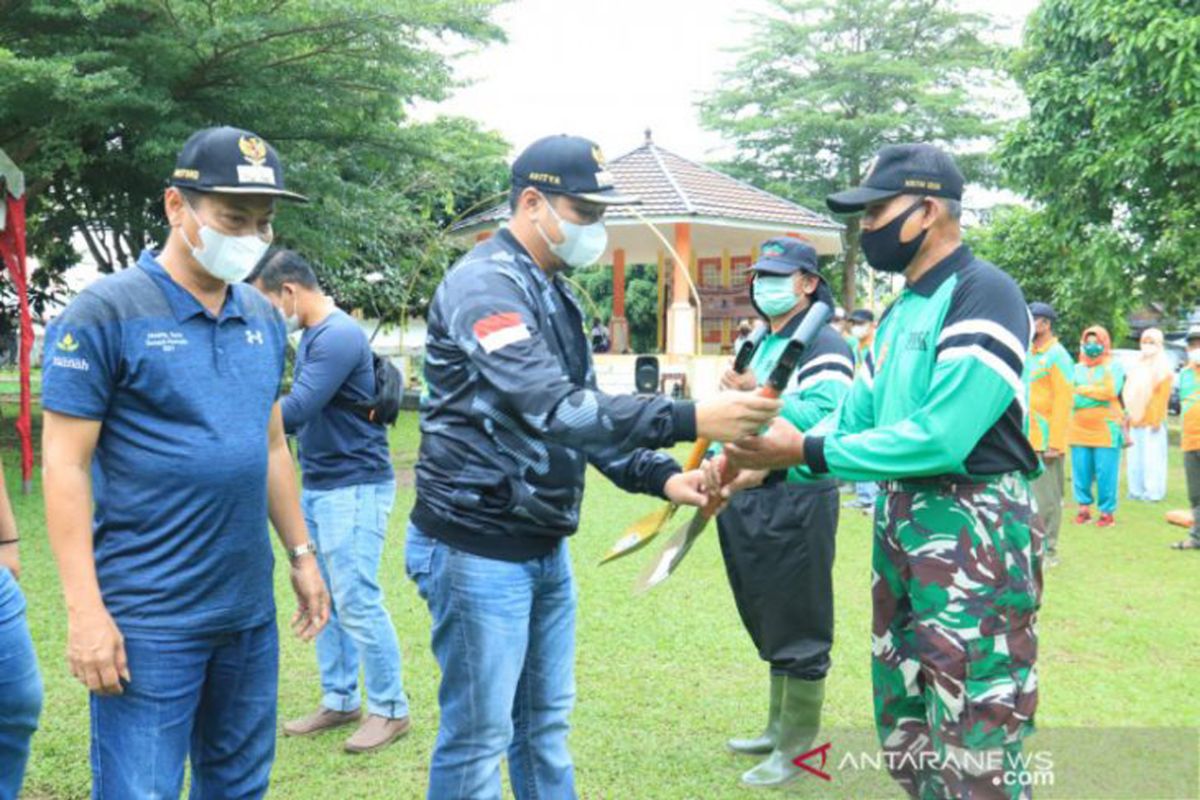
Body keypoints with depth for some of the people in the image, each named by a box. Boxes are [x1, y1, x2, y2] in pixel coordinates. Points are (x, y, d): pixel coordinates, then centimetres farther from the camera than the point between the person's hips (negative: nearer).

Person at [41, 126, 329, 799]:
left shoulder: (264, 318, 9)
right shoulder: (107, 312, -9)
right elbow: (66, 465, -11)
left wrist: (302, 554, 16)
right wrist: (85, 610, -15)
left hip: (250, 609, 6)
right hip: (150, 618, -6)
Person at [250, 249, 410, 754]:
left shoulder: (339, 336, -19)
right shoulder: (311, 336, 12)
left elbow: (295, 412, -24)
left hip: (354, 487, -10)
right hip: (317, 486, 10)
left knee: (357, 600, -5)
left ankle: (389, 709, 8)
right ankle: (340, 701, 24)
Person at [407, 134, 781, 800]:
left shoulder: (554, 294, 13)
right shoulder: (485, 284, -17)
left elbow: (584, 412, 14)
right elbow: (551, 409, -29)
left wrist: (662, 477, -3)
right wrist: (690, 419, -33)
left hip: (543, 546, 9)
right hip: (478, 549, -9)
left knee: (545, 722, 17)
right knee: (478, 737, 1)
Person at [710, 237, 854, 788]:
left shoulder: (824, 345, -10)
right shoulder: (758, 346, 18)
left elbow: (824, 422, -23)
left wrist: (758, 393, -25)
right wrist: (717, 462, 4)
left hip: (797, 503, -9)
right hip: (749, 500, 9)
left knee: (799, 629, 0)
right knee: (769, 625, 18)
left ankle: (797, 749, 10)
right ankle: (778, 727, 32)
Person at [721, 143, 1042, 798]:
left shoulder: (984, 296, -16)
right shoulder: (899, 312, 15)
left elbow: (940, 437, -25)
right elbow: (853, 418, 11)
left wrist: (806, 451, -22)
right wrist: (767, 460, -5)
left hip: (974, 531, -9)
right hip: (899, 525, 10)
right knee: (907, 734, 20)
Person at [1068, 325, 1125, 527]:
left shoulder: (1113, 367, 4)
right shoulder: (1077, 368, 17)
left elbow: (1111, 391, -11)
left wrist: (1083, 390, -5)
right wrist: (1097, 391, -4)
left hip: (1105, 429, -4)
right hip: (1079, 429, 4)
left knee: (1105, 472, -5)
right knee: (1080, 471, 2)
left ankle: (1107, 512, 2)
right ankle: (1084, 508, 12)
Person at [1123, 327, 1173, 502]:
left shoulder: (1163, 366, -4)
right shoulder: (1137, 365, 18)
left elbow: (1163, 395, -10)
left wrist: (1157, 419, -15)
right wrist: (1129, 415, 14)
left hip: (1152, 420, -7)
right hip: (1136, 420, 7)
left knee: (1153, 457, -7)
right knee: (1135, 457, 10)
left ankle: (1154, 492, -4)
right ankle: (1137, 490, 16)